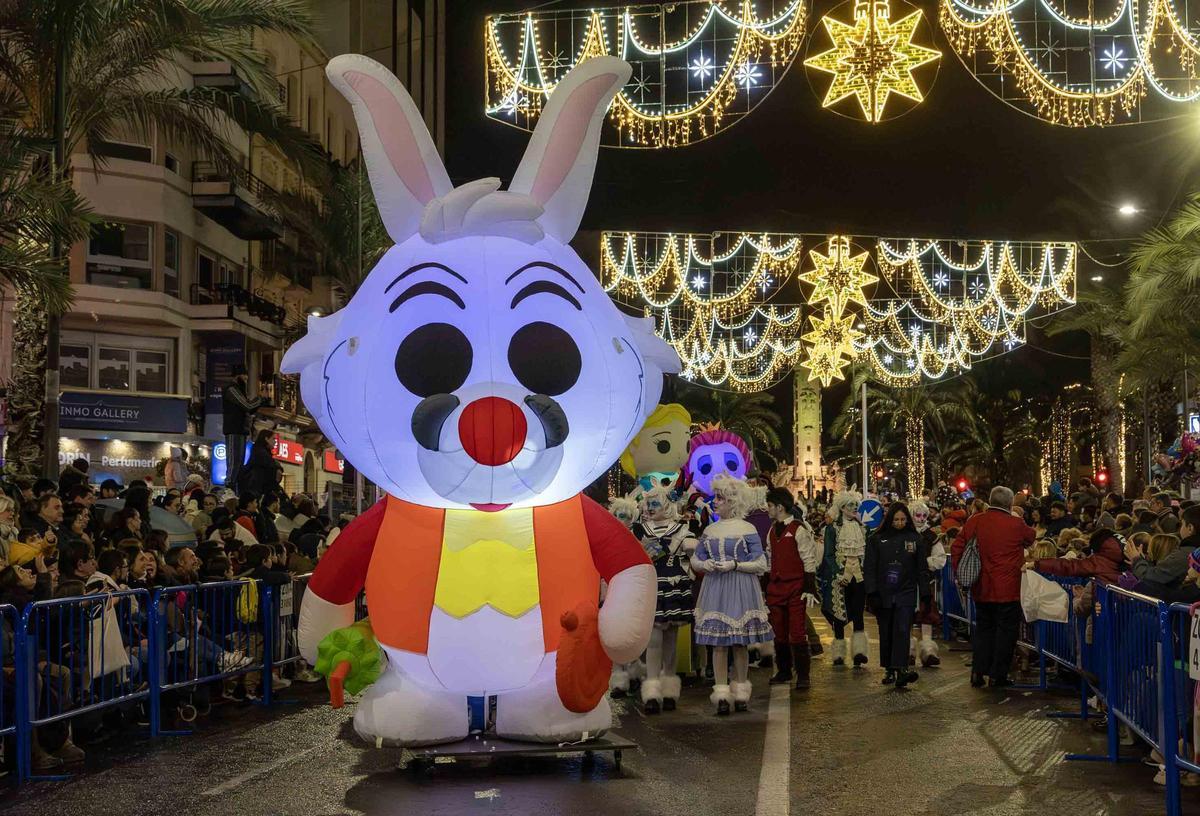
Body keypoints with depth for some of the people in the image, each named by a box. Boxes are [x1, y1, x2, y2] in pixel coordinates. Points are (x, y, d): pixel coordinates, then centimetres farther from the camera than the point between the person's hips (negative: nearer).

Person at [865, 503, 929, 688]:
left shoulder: (916, 539, 4)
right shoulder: (877, 540, 2)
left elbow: (922, 569, 7)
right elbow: (869, 567, 1)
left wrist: (925, 594, 3)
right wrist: (872, 593, -7)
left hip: (906, 594, -1)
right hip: (884, 594, 1)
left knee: (902, 631, -13)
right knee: (886, 634, 7)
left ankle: (901, 669, -20)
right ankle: (889, 670, 17)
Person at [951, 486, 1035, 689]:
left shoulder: (974, 521, -2)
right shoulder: (1016, 524, -11)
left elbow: (956, 547, 2)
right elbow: (1031, 537, 10)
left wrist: (959, 573, 12)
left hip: (981, 588, 4)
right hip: (1007, 589, -4)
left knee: (983, 628, 16)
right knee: (1005, 630, 7)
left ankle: (977, 672, 14)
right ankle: (998, 675, 9)